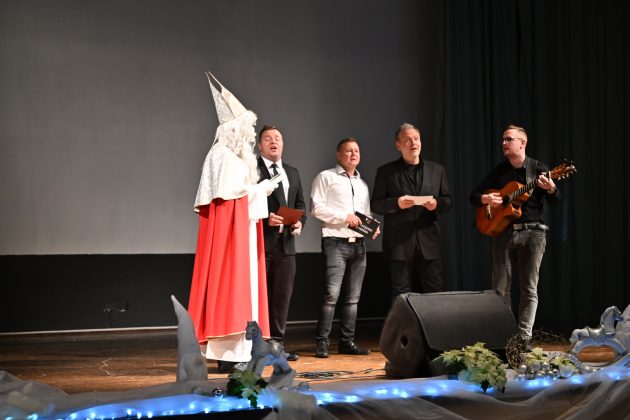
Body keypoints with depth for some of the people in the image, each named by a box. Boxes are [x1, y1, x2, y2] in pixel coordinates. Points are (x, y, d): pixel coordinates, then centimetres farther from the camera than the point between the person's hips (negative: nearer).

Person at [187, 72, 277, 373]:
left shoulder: (240, 157, 18)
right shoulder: (223, 155, -11)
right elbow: (228, 192, -19)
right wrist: (261, 189, -10)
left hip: (242, 229, 10)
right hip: (229, 228, -10)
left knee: (243, 285, 8)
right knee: (232, 283, -11)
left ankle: (236, 352, 11)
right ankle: (229, 355, -10)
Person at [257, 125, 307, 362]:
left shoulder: (292, 173, 20)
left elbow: (300, 203, 20)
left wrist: (300, 222, 0)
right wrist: (265, 217, -19)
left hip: (286, 242, 6)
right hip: (261, 241, -6)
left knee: (283, 295, 8)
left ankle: (277, 343, 15)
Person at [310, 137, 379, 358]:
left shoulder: (362, 184, 23)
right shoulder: (326, 177, 3)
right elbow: (316, 208, -7)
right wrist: (344, 217, -13)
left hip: (358, 243, 7)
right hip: (336, 242, -6)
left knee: (352, 297, 6)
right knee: (332, 294, -14)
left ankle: (347, 342, 11)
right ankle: (322, 342, -9)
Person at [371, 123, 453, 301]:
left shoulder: (437, 170, 13)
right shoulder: (386, 171, 5)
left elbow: (448, 201, 13)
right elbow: (376, 204, 2)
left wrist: (436, 204, -10)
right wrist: (397, 203, -17)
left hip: (428, 241, 2)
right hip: (399, 242, -2)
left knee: (435, 291, 1)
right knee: (401, 294, 1)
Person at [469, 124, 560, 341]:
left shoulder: (538, 168, 1)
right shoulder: (498, 171, 10)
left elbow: (556, 202, -2)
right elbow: (473, 196, 12)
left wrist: (551, 189, -24)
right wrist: (485, 199, -10)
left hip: (532, 232, -2)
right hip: (503, 231, 2)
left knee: (529, 288, 0)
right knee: (500, 288, 1)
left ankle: (524, 336, 6)